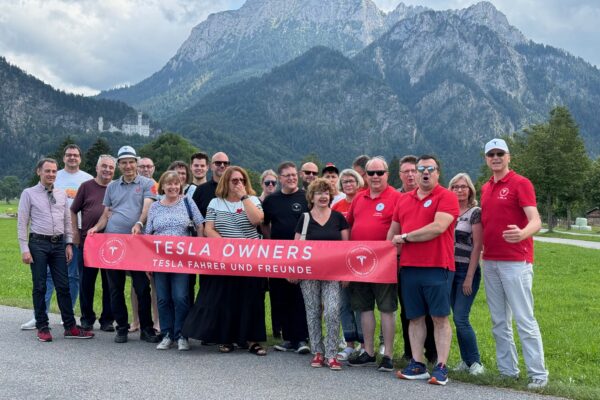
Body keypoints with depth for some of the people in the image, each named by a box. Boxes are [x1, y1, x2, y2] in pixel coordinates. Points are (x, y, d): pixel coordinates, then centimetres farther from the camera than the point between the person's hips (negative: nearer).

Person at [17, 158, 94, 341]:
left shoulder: (62, 194, 10)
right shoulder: (29, 194, -1)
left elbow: (67, 220, 13)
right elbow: (22, 223, -3)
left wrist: (69, 244, 6)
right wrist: (24, 249, -9)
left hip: (59, 244, 3)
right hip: (38, 243, -3)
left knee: (63, 286, 4)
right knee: (39, 287, 3)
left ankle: (70, 327, 9)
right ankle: (42, 328, 13)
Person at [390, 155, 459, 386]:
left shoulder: (446, 197, -4)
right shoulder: (404, 200, 15)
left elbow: (438, 227, -17)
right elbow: (393, 231, 21)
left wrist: (405, 237, -9)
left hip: (437, 267, -5)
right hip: (408, 267, 6)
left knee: (440, 317, -1)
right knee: (415, 317, 9)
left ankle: (441, 368, 5)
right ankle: (417, 365, 17)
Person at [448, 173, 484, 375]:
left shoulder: (475, 212, -4)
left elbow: (477, 246, -9)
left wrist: (469, 277, -13)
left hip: (467, 270, -5)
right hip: (449, 269, 5)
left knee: (460, 319, -10)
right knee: (458, 318, 8)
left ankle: (475, 362, 4)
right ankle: (465, 360, 18)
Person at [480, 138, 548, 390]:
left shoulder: (520, 183, -7)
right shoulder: (485, 188, 13)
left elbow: (536, 221, -19)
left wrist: (522, 234, -40)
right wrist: (481, 248, 4)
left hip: (516, 262, -7)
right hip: (490, 262, 7)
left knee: (524, 320, -4)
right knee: (499, 322, 12)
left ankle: (538, 375, 4)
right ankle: (507, 371, 21)